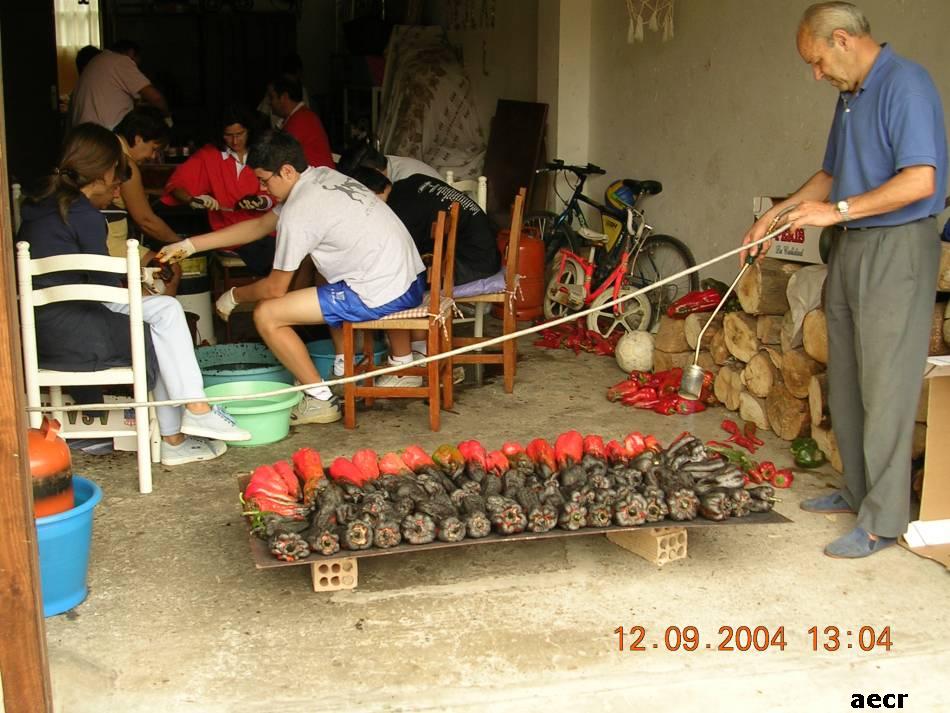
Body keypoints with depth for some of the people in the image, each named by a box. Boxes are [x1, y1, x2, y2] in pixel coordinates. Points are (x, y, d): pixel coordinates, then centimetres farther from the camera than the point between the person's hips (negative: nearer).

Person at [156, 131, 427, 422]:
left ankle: (320, 400, 5)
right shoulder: (323, 177, 13)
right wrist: (189, 245, 22)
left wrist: (233, 297, 17)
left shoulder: (299, 211, -13)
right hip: (412, 282, 9)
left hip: (383, 297, -9)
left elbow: (275, 288, -3)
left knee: (266, 315, -5)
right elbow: (259, 226, 22)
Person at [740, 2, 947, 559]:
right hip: (850, 249, 10)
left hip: (897, 248, -10)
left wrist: (840, 210, -21)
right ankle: (859, 491, 26)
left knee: (885, 386, -7)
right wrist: (779, 213, 15)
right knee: (846, 382, 14)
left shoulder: (905, 84, -14)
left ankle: (883, 520, -1)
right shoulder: (851, 96, 16)